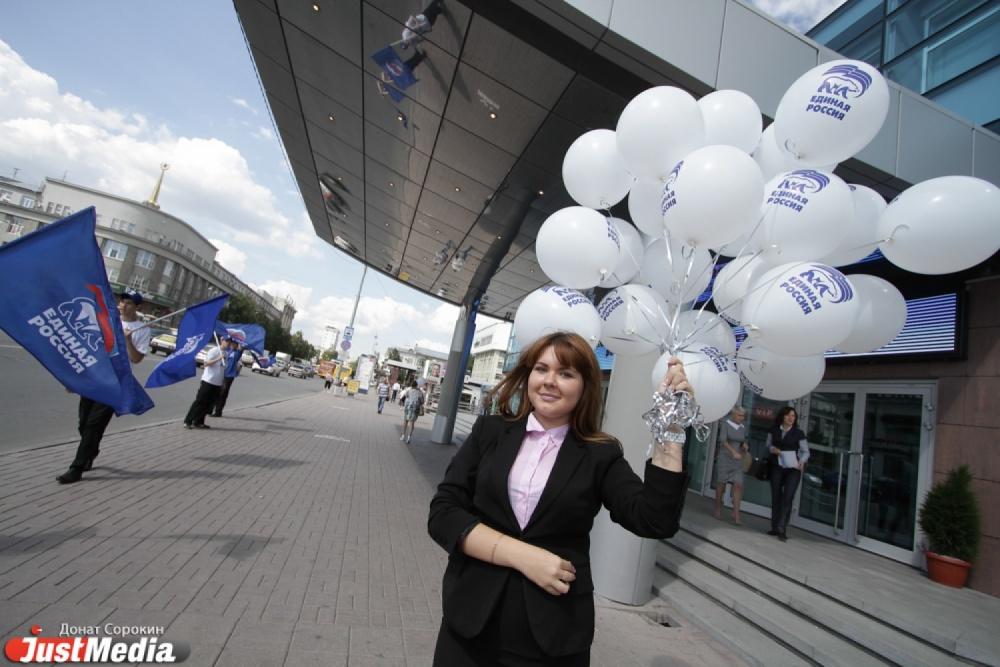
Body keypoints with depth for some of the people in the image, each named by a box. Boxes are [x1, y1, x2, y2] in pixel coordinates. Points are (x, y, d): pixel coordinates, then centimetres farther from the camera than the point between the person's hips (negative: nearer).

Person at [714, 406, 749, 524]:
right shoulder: (726, 424, -5)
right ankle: (718, 509, 18)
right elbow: (724, 440, -16)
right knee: (721, 484, 3)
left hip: (737, 460, 4)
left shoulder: (743, 428, 8)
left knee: (738, 485, -8)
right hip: (725, 458, -4)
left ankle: (736, 514, -6)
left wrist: (745, 446, -3)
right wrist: (733, 452, -29)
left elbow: (743, 442, 21)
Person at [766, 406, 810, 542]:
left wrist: (802, 461, -17)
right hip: (777, 467, 3)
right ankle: (775, 527, 19)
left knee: (787, 497, -12)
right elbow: (768, 443, 15)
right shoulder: (774, 430, 3)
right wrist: (773, 449, -7)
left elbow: (806, 451, 1)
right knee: (776, 497, 8)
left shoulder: (799, 433, -3)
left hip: (793, 468, -2)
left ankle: (782, 529, -7)